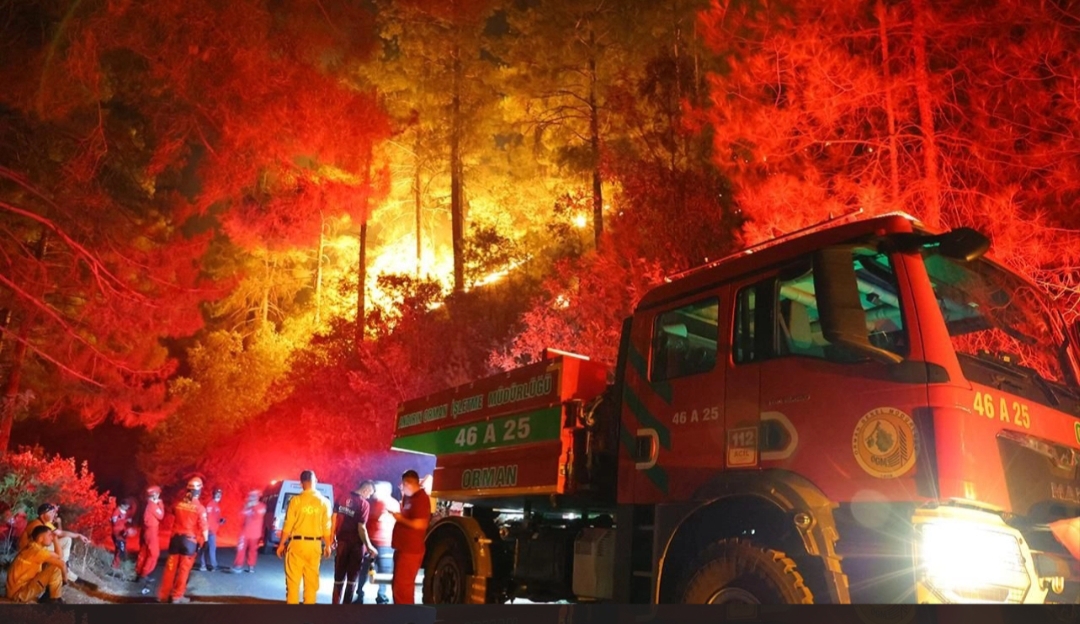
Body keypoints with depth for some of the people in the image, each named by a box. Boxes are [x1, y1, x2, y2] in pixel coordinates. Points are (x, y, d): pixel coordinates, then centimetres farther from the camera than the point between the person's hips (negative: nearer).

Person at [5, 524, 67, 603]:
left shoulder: (31, 547, 8)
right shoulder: (38, 550, -21)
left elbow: (58, 557, 11)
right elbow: (61, 563, -28)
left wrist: (55, 539, 6)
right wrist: (64, 578, -9)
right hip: (19, 594, -10)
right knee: (56, 567, -20)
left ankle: (46, 597, 13)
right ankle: (55, 599, -6)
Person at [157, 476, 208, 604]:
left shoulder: (178, 504, -1)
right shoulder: (200, 508, -12)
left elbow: (172, 520, 10)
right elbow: (203, 528, -10)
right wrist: (205, 541, 3)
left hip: (176, 538, 4)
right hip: (190, 540, -4)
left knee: (171, 567, 11)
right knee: (183, 569, 5)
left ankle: (163, 595, 18)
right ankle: (177, 596, 9)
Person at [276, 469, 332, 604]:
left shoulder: (296, 500, -7)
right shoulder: (324, 502, -3)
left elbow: (288, 526, -6)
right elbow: (326, 528, -2)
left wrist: (281, 544, 6)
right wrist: (327, 546, 11)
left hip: (297, 543, -2)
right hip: (315, 545, 2)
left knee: (293, 579, 6)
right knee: (311, 579, 10)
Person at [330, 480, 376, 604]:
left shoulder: (342, 499, 1)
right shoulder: (364, 504, -15)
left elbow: (334, 518, 2)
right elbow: (361, 528, -19)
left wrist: (334, 537, 12)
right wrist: (369, 546, -12)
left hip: (341, 542, 5)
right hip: (356, 544, -5)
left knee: (339, 576, 15)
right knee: (352, 578, 10)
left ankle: (335, 602, 17)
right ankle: (347, 603, 13)